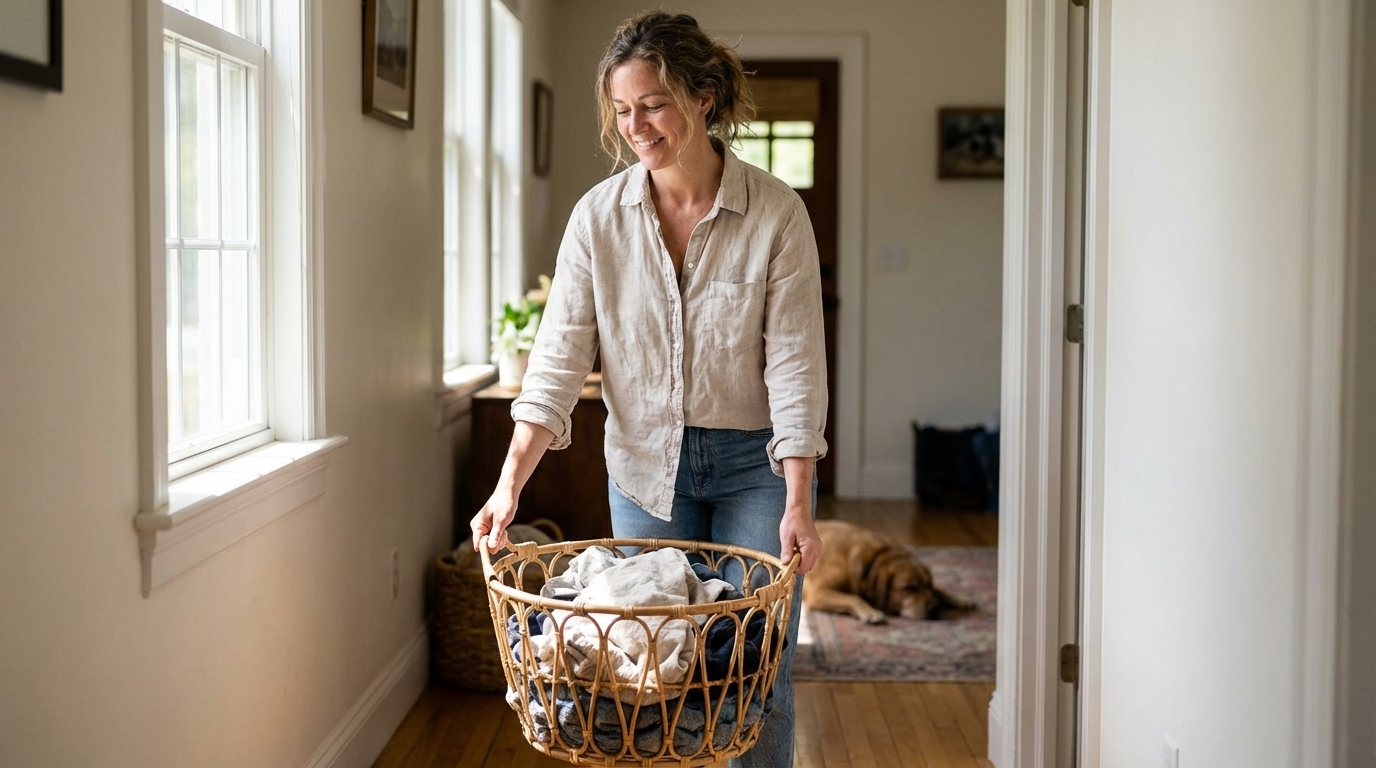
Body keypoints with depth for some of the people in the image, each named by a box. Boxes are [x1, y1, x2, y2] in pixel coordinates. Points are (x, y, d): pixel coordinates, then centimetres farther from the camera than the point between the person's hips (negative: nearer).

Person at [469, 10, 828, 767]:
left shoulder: (776, 213, -13)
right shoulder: (599, 215, -7)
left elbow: (794, 363, -14)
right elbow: (559, 356, -9)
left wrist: (798, 504, -20)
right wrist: (509, 484, -18)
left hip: (755, 462, -2)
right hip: (646, 461, 2)